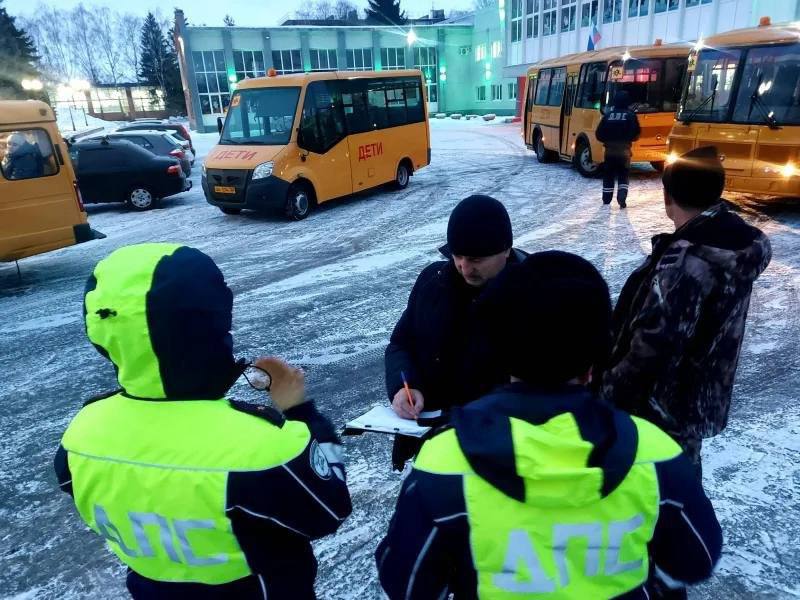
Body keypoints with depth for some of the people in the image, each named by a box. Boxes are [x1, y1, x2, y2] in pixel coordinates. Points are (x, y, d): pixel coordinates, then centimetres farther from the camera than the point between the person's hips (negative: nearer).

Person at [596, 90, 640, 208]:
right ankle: (622, 198, -11)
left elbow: (599, 134, 0)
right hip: (624, 150, -1)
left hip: (610, 150, 1)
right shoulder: (631, 115, -3)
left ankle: (606, 199, 17)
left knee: (608, 175, 13)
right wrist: (628, 139, 15)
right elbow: (636, 134, -5)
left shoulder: (608, 115, 1)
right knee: (623, 175, 7)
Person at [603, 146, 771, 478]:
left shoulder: (686, 261, -29)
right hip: (700, 398, 8)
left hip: (661, 406, -8)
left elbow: (652, 345, -28)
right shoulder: (740, 240, -1)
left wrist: (609, 392, -16)